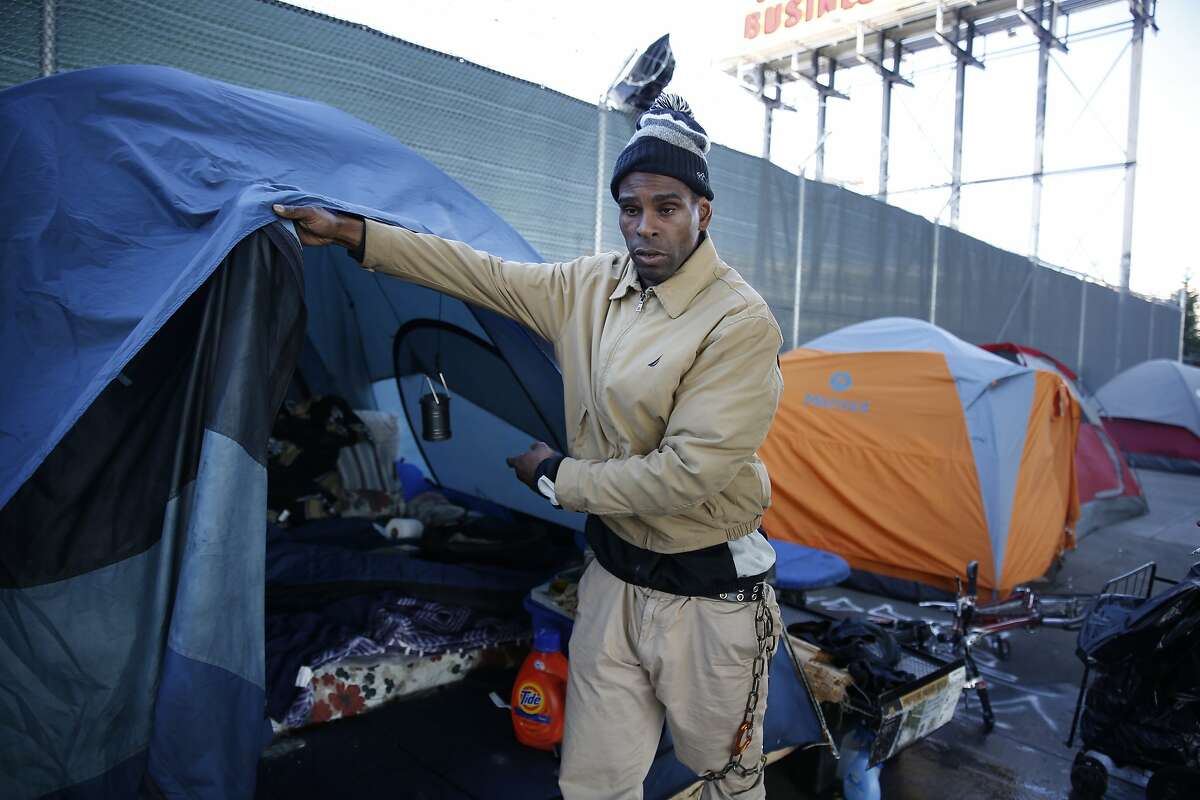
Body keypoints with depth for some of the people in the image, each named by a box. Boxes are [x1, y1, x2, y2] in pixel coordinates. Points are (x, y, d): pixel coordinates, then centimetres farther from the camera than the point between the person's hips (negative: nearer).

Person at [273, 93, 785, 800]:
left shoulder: (740, 323, -21)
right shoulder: (592, 286, 0)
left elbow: (685, 475, -25)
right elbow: (482, 275, 6)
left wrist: (557, 476, -12)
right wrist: (348, 232, 6)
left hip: (709, 593, -5)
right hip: (614, 578, 5)